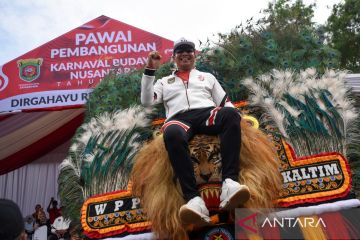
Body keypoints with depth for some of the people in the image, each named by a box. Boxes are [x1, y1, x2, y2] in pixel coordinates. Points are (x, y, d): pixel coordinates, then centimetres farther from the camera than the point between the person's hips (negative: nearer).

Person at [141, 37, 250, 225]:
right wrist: (150, 70, 12)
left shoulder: (207, 77, 35)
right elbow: (146, 102, 17)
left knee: (230, 113, -36)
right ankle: (193, 199, -50)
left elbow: (225, 103, 24)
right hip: (179, 118, -1)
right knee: (172, 133, -41)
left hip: (208, 114, 2)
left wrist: (237, 118, 1)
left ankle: (229, 183, -47)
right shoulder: (165, 81, 34)